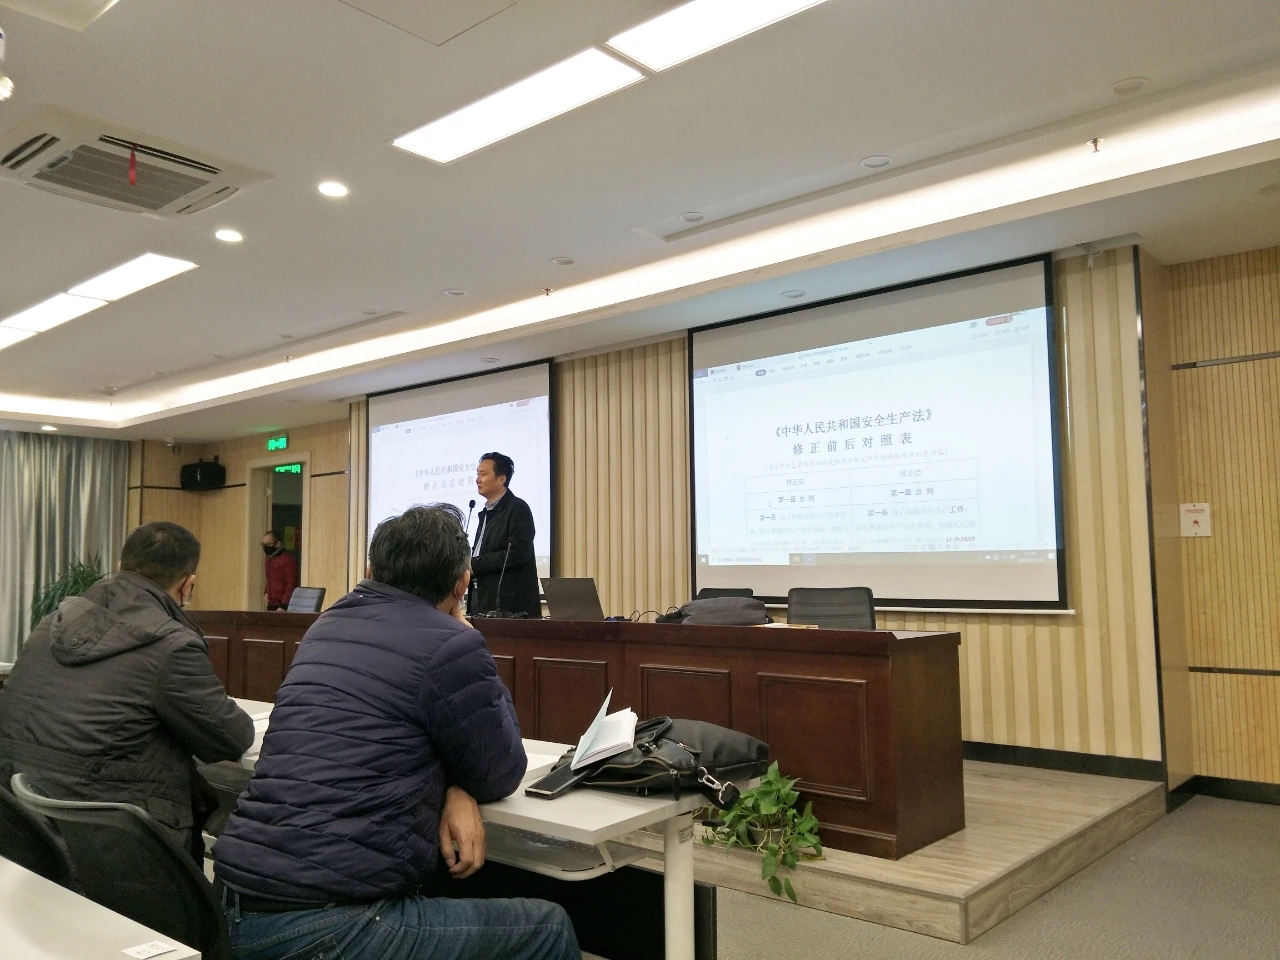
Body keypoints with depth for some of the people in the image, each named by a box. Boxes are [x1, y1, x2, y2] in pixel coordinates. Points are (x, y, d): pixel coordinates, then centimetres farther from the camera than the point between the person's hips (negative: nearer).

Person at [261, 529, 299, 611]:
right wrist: (266, 592, 18)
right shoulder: (268, 558, 16)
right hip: (271, 605, 8)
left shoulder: (288, 559, -13)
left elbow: (291, 585, -17)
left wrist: (283, 606, -18)